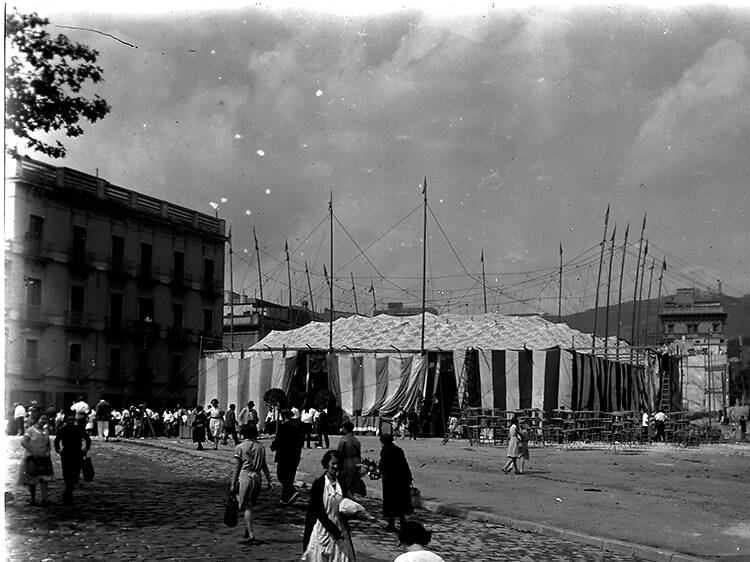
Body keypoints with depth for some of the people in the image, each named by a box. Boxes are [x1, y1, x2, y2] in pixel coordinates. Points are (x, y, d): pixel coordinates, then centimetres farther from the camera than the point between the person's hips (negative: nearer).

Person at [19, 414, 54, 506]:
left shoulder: (46, 431, 11)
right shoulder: (31, 430, -7)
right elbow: (23, 442, -15)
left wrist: (48, 451, 0)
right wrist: (33, 452, -17)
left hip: (44, 458, 5)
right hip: (32, 458, -4)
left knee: (44, 479, -2)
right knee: (32, 479, 3)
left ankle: (44, 498, -4)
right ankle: (32, 498, 12)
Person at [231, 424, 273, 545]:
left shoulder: (240, 447, -2)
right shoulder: (261, 447, 10)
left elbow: (237, 467, -3)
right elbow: (264, 466, 10)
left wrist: (233, 483, 1)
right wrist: (269, 481, 12)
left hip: (245, 477, -4)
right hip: (257, 478, 5)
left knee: (246, 507, -3)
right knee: (250, 505, 18)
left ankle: (251, 534, -11)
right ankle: (248, 531, 21)